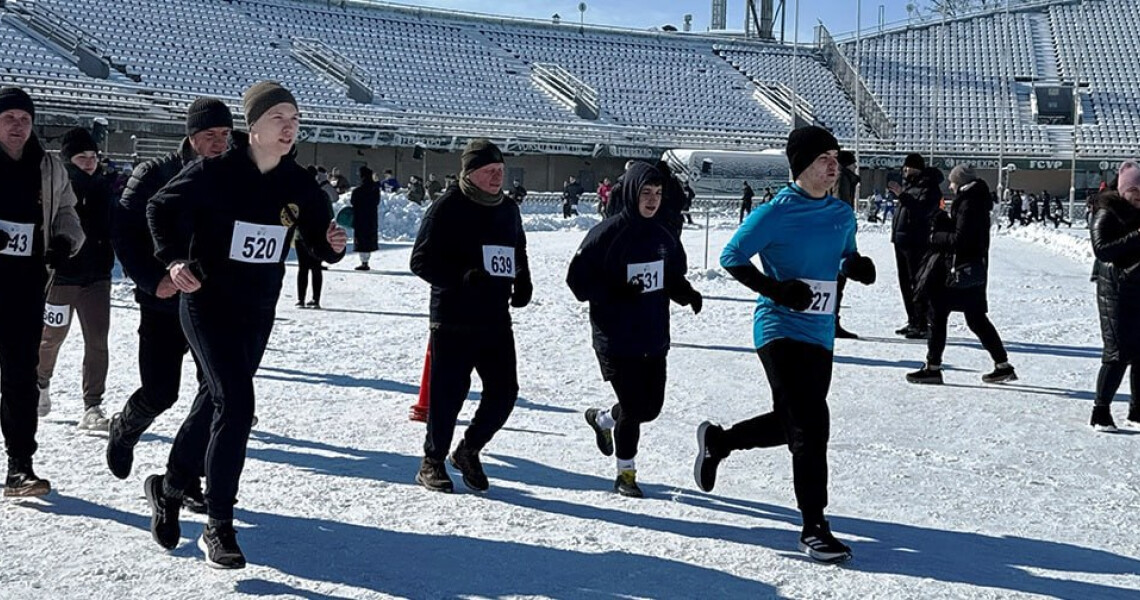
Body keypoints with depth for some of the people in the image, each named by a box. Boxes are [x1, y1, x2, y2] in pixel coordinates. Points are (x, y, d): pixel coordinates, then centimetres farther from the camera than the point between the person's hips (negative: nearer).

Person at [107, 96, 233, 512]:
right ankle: (123, 432, 32)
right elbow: (123, 230, -6)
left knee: (216, 392, -4)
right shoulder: (155, 175, -4)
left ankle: (189, 480, 11)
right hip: (163, 303, -2)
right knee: (159, 392, -3)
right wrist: (153, 280, -15)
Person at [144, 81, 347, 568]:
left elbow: (320, 243, 6)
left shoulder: (299, 185, -1)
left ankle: (170, 488, 42)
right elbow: (161, 208, -7)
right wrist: (174, 259, -21)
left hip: (259, 312, 6)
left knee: (219, 400, 18)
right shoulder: (215, 174, -15)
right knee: (237, 405, -16)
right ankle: (218, 528, -6)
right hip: (207, 302, -6)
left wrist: (333, 245, -17)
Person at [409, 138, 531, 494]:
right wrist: (463, 277, -25)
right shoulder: (448, 209, -9)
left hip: (496, 319, 6)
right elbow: (422, 261, -11)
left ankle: (469, 451, 27)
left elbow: (519, 254, 26)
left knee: (504, 391, 5)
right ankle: (432, 462, 16)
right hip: (454, 320, -6)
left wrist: (523, 284, 6)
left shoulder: (508, 210, 12)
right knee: (449, 392, -2)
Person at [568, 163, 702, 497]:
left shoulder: (662, 237, 7)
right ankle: (625, 473, 18)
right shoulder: (607, 234, -11)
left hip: (654, 338, 6)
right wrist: (615, 292, -24)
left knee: (651, 407, 11)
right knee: (633, 408, -4)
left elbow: (673, 280, 18)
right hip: (616, 340, -6)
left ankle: (602, 419, 41)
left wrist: (688, 294, -4)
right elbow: (579, 280, -11)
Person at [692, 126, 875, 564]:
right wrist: (775, 289, -20)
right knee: (810, 427, -13)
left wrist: (857, 265, -1)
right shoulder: (776, 214, -11)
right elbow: (731, 257, -8)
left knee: (791, 424, 16)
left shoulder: (842, 215, 8)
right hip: (780, 329, -7)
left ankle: (717, 441, 40)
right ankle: (814, 528, -4)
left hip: (820, 335, 7)